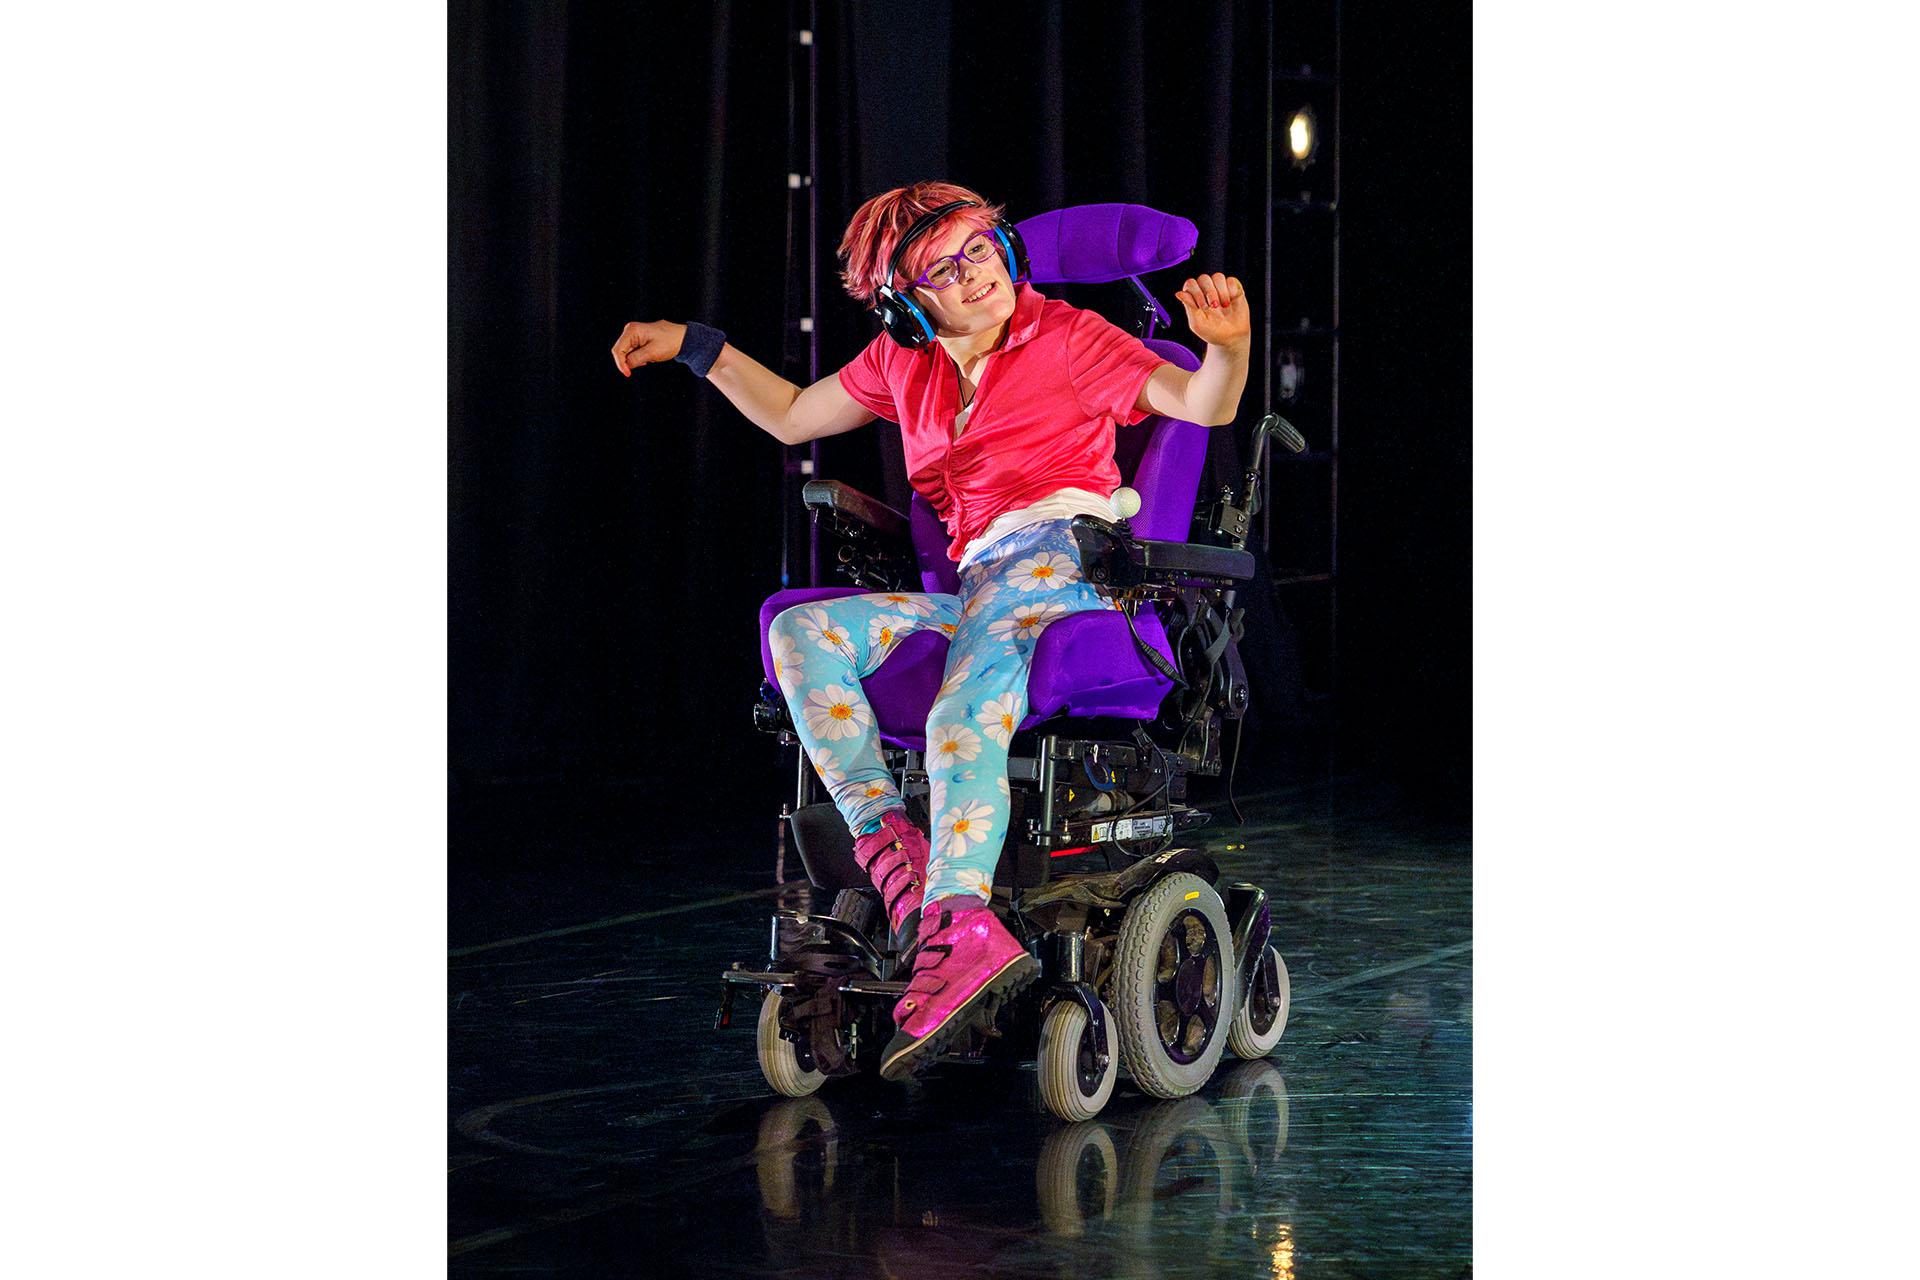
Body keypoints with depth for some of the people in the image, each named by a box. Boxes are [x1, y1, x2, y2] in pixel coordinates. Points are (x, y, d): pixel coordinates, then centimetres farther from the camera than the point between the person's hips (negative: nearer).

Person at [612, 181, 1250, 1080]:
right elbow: (790, 417, 36)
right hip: (971, 590, 6)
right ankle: (887, 843, -30)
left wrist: (1229, 347, -24)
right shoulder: (902, 365, 23)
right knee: (800, 633, -15)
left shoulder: (1068, 337, 8)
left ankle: (958, 928, -53)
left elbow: (1203, 406, -2)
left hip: (1064, 550, -6)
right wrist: (695, 347, 30)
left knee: (964, 715, -34)